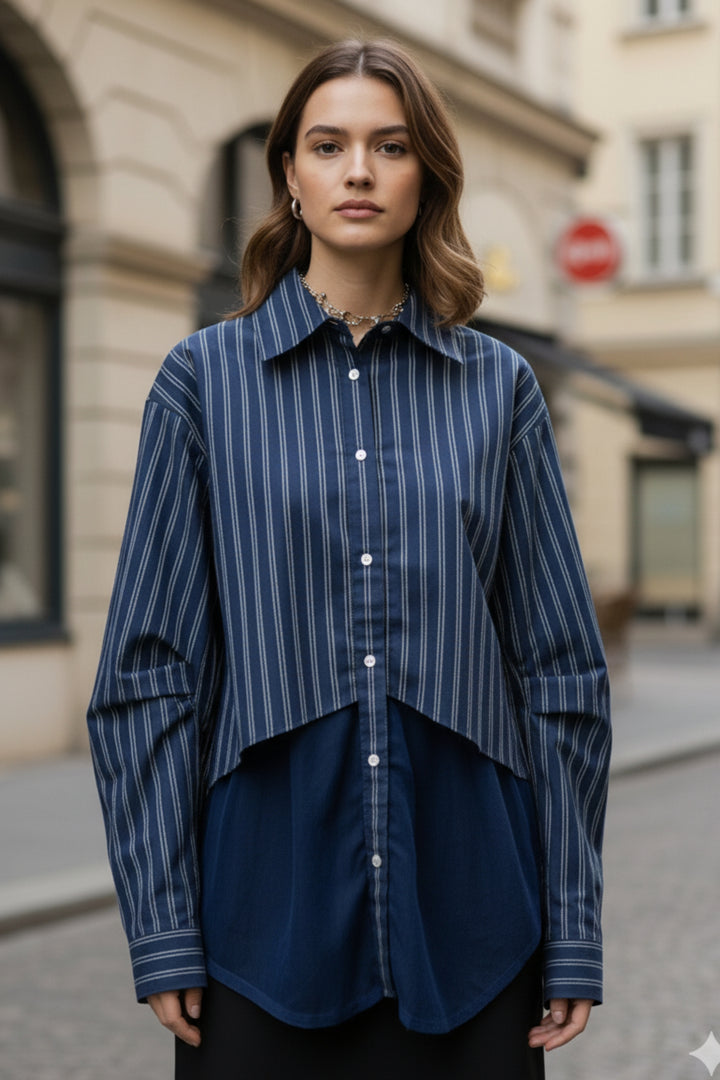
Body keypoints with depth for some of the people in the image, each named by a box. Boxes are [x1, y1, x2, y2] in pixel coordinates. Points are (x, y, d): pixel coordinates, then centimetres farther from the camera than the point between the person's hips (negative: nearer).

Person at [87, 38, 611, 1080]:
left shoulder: (498, 386, 4)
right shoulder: (208, 378, 1)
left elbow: (561, 667, 4)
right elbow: (149, 669, -1)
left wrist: (574, 929, 1)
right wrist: (161, 926, -4)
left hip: (466, 911, 1)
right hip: (271, 904, -1)